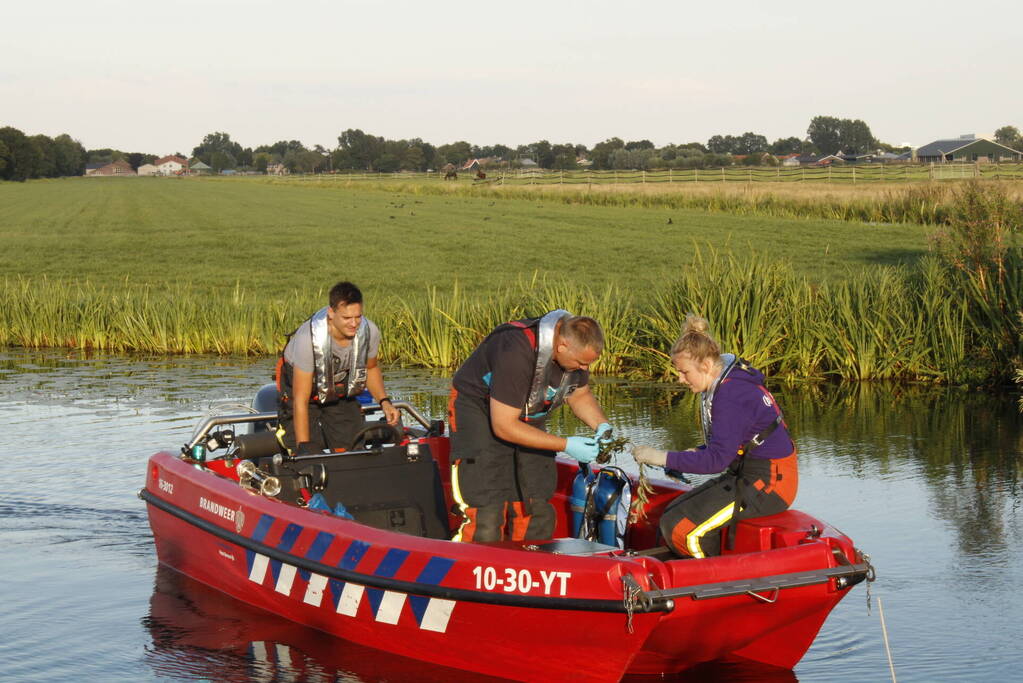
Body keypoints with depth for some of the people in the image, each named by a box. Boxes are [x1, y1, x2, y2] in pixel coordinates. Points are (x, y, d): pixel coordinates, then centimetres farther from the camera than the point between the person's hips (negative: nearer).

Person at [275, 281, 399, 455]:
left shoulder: (369, 331, -23)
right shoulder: (309, 338, -37)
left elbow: (371, 368, 2)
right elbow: (300, 400, -32)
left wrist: (384, 401, -13)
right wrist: (304, 446, -32)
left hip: (341, 386, 4)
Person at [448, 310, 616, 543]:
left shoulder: (576, 349, -13)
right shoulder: (517, 353, -36)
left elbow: (580, 395, 9)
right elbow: (504, 426, -30)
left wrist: (601, 425, -12)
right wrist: (566, 445, -30)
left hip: (529, 419, 7)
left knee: (537, 513, 2)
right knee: (487, 515, -18)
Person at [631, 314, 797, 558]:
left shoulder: (731, 396, -22)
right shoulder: (725, 385, 10)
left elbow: (717, 458, -25)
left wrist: (665, 458, -21)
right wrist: (688, 457, 4)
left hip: (768, 484, -11)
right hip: (750, 476, 11)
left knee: (678, 527, -16)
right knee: (672, 513, 7)